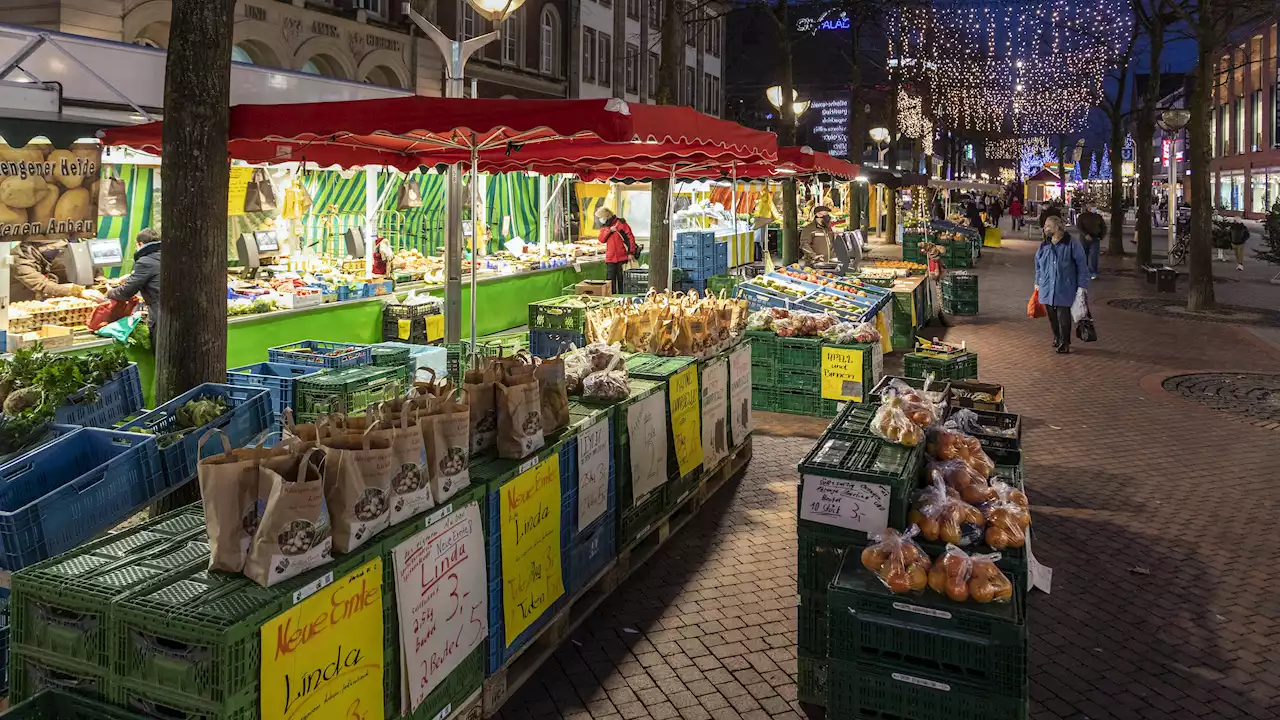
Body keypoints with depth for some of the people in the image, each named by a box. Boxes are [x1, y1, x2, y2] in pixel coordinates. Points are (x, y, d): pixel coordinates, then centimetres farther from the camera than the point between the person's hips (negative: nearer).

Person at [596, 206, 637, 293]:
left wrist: (631, 252, -13)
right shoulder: (604, 226, 12)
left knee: (621, 279, 3)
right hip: (610, 258, 5)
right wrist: (609, 230, -13)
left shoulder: (620, 223, -6)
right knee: (610, 279, 4)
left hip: (622, 257, -5)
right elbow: (602, 239, 1)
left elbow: (630, 237, -8)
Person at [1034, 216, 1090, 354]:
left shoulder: (1072, 244, -9)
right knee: (1052, 316, 12)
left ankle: (1064, 343, 11)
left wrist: (1082, 285, -9)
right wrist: (1037, 282, 18)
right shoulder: (1044, 245, 6)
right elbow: (1038, 265, 18)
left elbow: (1082, 265, -6)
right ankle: (1057, 338, 30)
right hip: (1047, 288, 5)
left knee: (1063, 317, -2)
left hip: (1064, 289, -5)